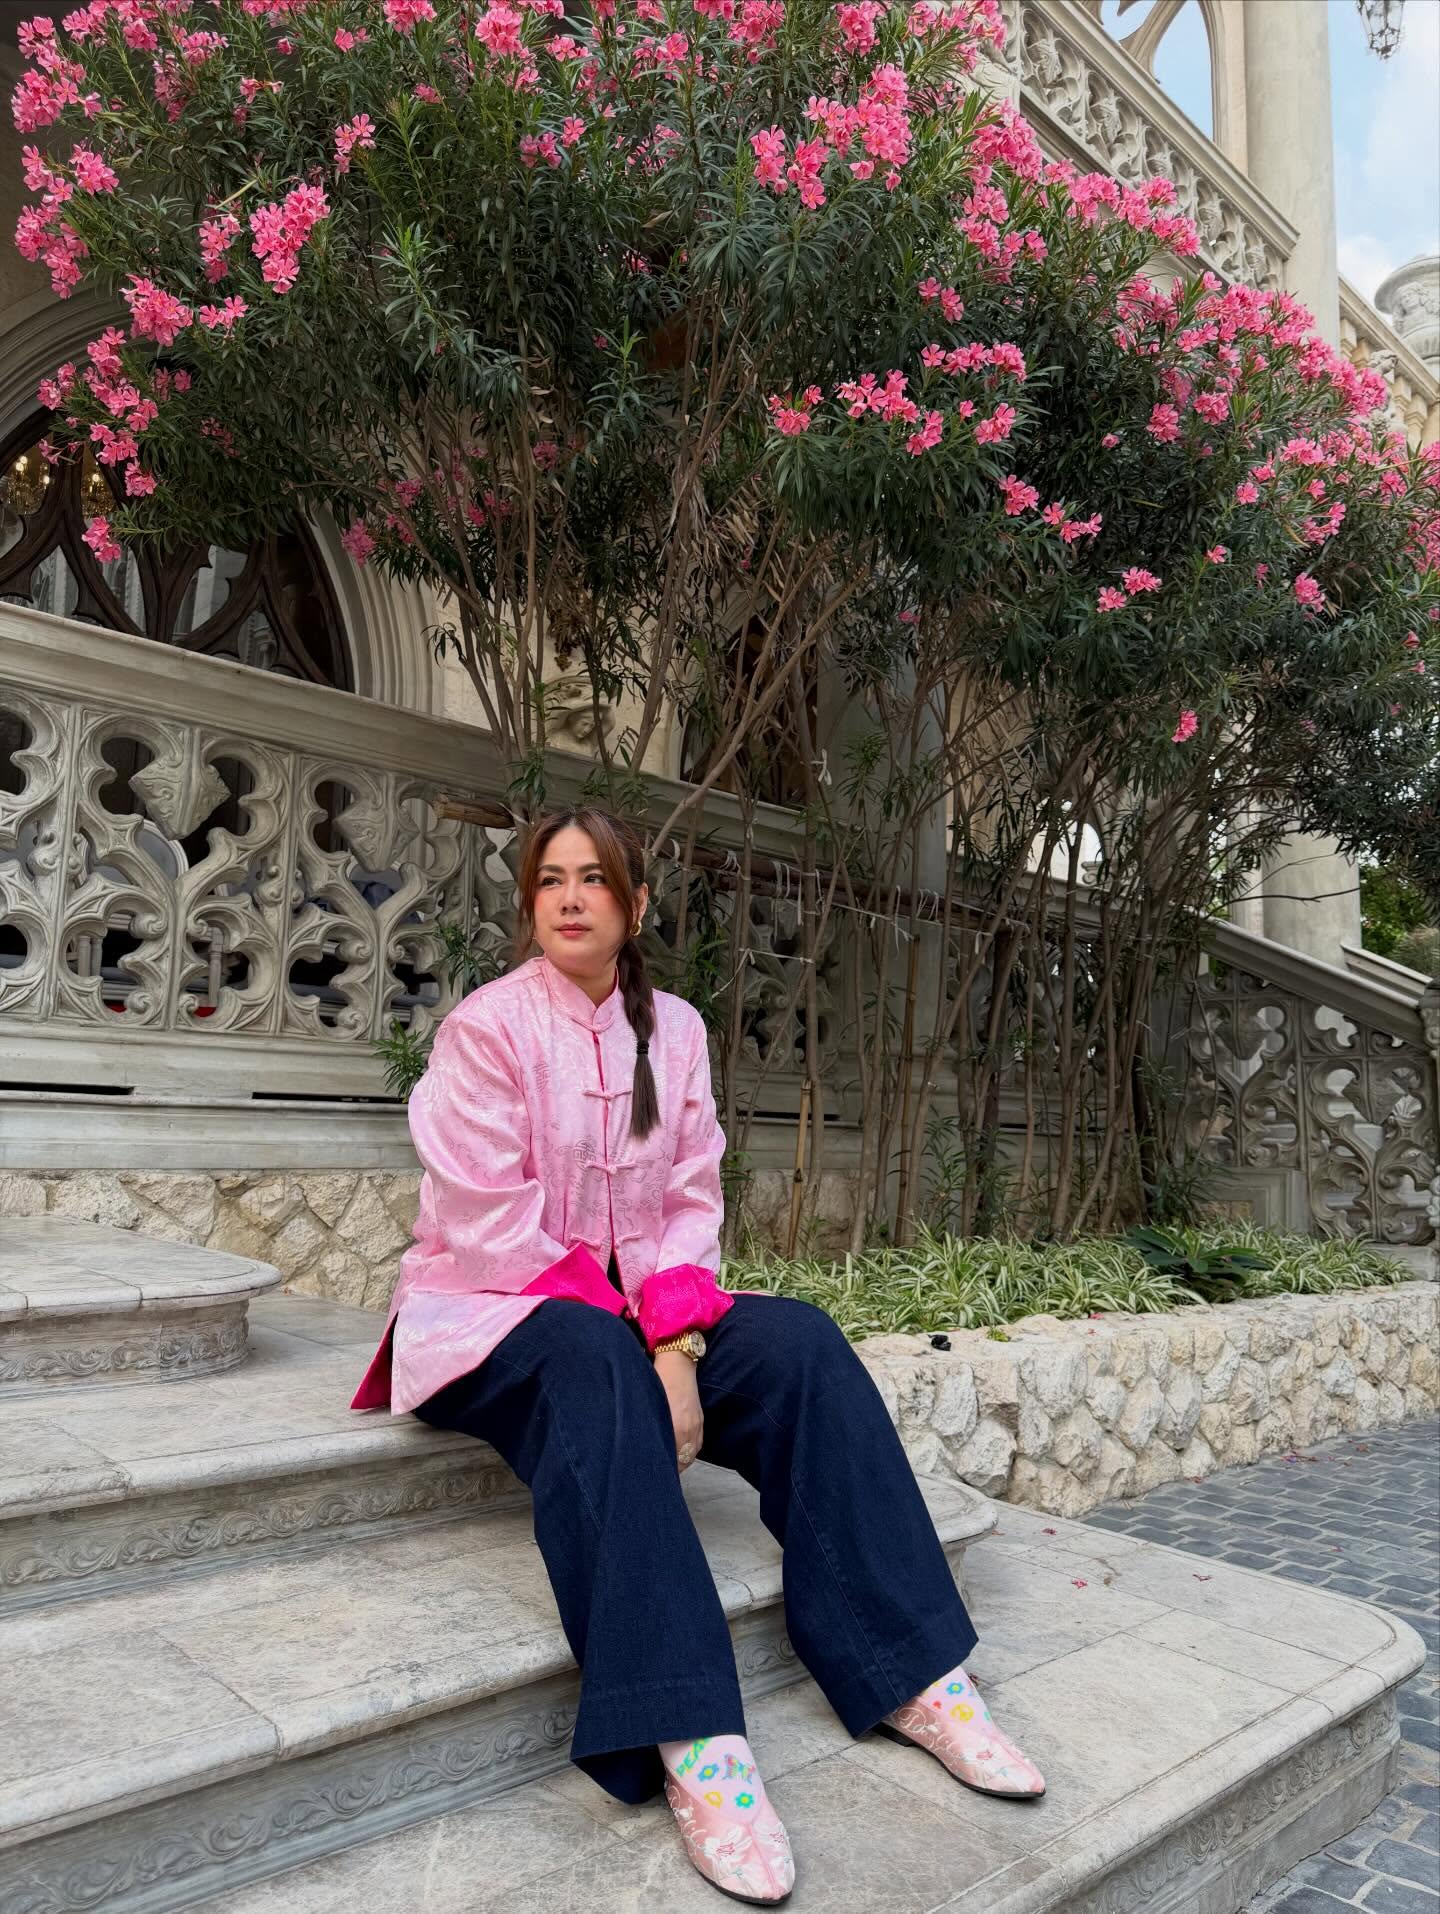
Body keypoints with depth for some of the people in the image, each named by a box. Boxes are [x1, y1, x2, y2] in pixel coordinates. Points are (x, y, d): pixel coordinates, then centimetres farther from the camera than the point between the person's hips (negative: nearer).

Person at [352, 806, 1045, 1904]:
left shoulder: (674, 1028, 4)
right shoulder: (487, 1026, -10)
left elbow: (692, 1204, 0)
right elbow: (491, 1229, -15)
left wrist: (674, 1342, -17)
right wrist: (622, 1323, -18)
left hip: (641, 1310, 5)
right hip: (494, 1313, -4)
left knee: (800, 1341, -19)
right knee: (593, 1362, -37)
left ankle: (912, 1676, -14)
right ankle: (691, 1741, -40)